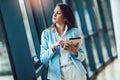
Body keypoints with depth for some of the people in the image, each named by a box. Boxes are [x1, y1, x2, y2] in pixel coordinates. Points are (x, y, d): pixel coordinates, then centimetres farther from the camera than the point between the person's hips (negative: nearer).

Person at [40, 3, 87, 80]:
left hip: (76, 73, 0)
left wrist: (74, 52, -18)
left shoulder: (74, 31, 1)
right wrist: (53, 47, -17)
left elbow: (82, 57, 2)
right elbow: (43, 59, -3)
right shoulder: (46, 33, 3)